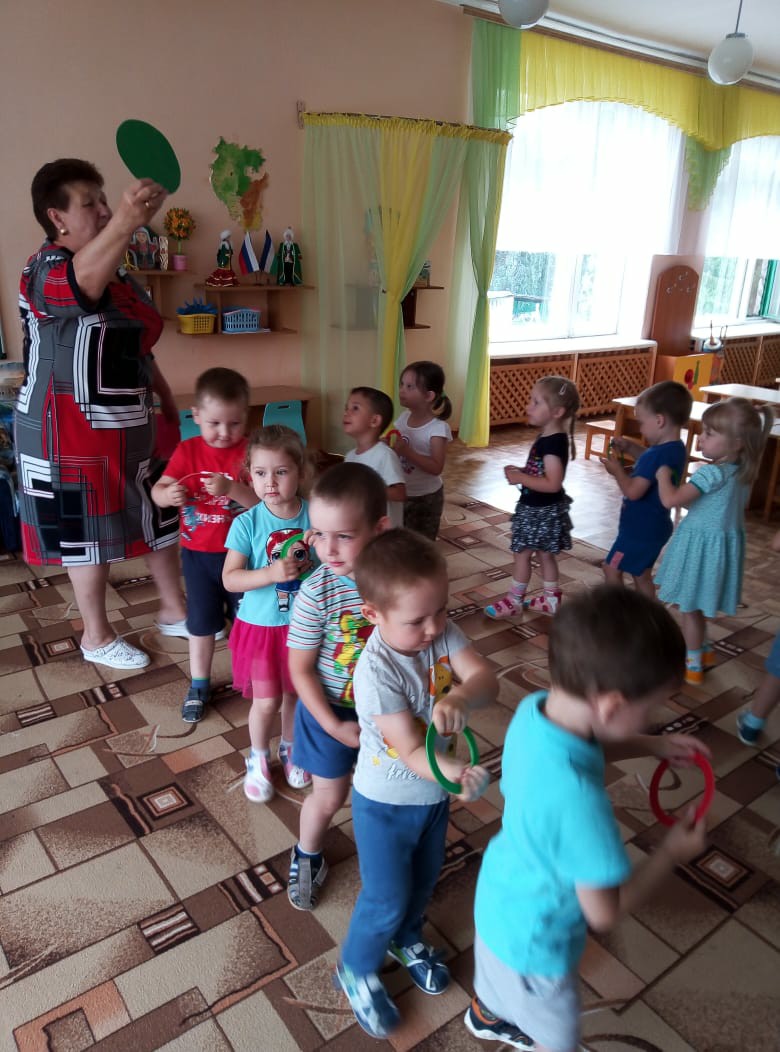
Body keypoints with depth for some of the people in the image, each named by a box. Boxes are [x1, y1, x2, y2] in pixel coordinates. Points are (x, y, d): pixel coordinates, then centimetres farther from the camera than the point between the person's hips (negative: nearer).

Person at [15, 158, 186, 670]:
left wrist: (167, 398, 21)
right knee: (90, 533, 4)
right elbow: (83, 281, -42)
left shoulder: (118, 272, 12)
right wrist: (124, 224, -58)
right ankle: (97, 636, 21)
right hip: (74, 432, -8)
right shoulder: (46, 269, -16)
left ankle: (175, 609, 32)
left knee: (160, 518, 15)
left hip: (129, 425, 9)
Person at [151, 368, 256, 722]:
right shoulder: (187, 451, -5)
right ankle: (199, 685, 32)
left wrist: (231, 489, -38)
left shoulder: (252, 451, -12)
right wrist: (169, 494, -32)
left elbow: (262, 500, -21)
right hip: (198, 553, 2)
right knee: (201, 621, 14)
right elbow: (158, 491, -9)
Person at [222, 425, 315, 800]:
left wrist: (313, 566, -21)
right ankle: (258, 758, 34)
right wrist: (272, 573, -29)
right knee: (266, 701, 5)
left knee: (296, 694, 18)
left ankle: (290, 748, 45)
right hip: (261, 626, -1)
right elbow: (230, 578, -15)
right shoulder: (247, 523, -14)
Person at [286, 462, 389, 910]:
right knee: (329, 797, 17)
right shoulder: (317, 593, -27)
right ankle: (307, 856, 48)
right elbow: (301, 669, -16)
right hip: (331, 710, -2)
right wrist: (333, 726, -14)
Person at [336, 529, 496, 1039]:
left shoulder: (443, 632, -17)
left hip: (434, 792, 6)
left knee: (424, 879, 27)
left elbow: (488, 680, -26)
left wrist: (460, 696, -47)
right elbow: (413, 751, -32)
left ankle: (407, 939, 58)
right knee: (386, 900, 12)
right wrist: (459, 775, -49)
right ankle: (357, 969, 42)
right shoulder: (376, 670, -34)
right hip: (387, 804, -5)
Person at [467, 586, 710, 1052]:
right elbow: (604, 913, -29)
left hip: (501, 890, 7)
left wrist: (653, 745, -3)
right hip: (534, 941, -7)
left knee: (498, 969, 38)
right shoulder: (577, 800, -45)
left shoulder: (535, 707, -22)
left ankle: (487, 1015, 68)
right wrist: (673, 853, -16)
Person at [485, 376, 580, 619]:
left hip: (542, 510, -10)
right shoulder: (548, 438, 6)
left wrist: (520, 478, -24)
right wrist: (520, 471, 1)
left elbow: (552, 483, -30)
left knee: (522, 553, 3)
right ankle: (551, 600, 29)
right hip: (540, 508, 10)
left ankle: (514, 601, 16)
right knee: (545, 554, 18)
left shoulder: (553, 443, -25)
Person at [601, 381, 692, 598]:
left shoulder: (658, 455, -28)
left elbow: (633, 491, -30)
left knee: (612, 569, 4)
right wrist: (629, 447, 10)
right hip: (652, 526, 10)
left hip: (640, 529, -10)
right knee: (641, 574, 21)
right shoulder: (674, 449, 4)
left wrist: (616, 469, -13)